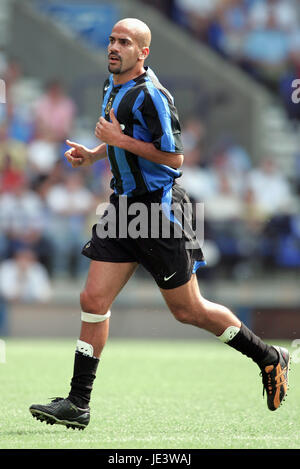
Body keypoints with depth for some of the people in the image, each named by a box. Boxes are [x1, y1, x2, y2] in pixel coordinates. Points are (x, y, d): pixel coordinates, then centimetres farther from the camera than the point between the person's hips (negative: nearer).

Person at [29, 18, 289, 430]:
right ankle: (78, 405, 1)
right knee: (94, 300, -1)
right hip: (124, 208, 8)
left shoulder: (151, 95, -17)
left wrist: (121, 139, -20)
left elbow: (174, 156, -20)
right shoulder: (112, 86, 11)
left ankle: (269, 358, 20)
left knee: (187, 310, 1)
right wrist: (94, 154, 12)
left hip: (159, 208, -8)